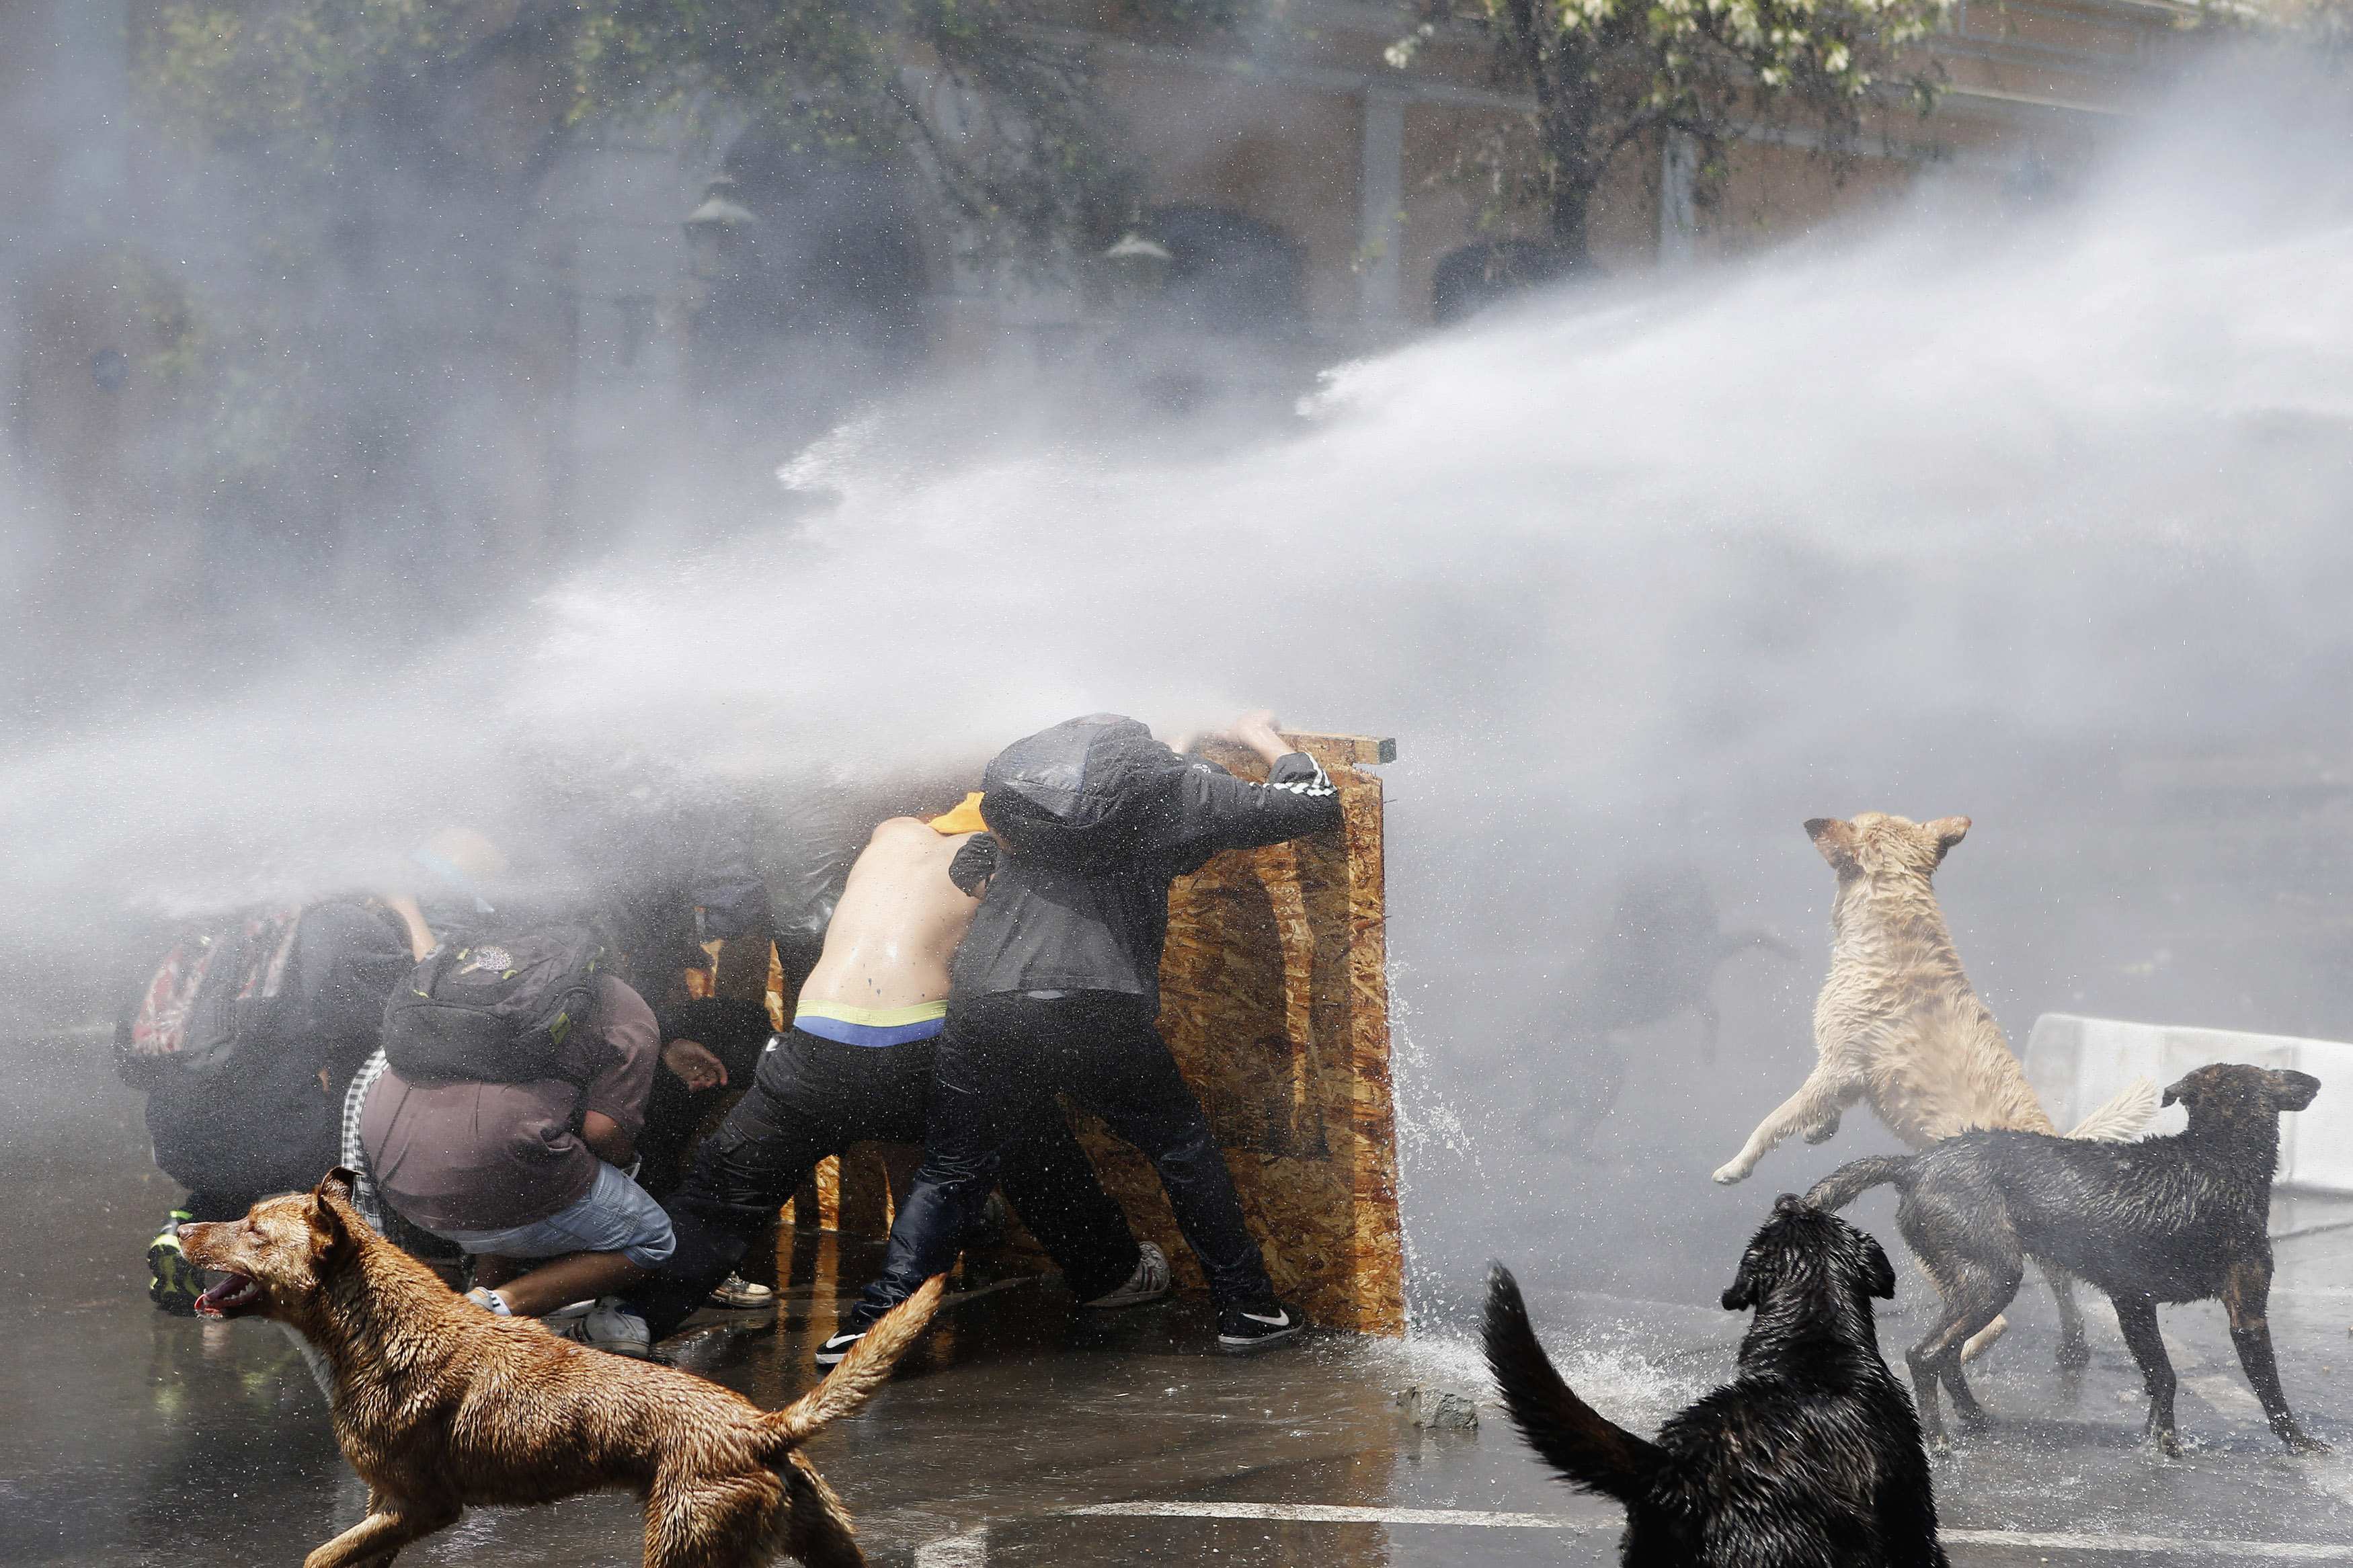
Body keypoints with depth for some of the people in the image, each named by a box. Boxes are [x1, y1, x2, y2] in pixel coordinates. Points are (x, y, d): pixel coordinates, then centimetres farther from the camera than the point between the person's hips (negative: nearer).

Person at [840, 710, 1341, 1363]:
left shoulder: (1018, 772, 23)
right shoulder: (1174, 785, 12)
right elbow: (1315, 803, 18)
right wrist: (1263, 738, 33)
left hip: (984, 1008, 3)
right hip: (1101, 1009, -3)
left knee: (950, 1170, 16)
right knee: (1185, 1149, 18)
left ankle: (875, 1321, 5)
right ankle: (1246, 1307, 25)